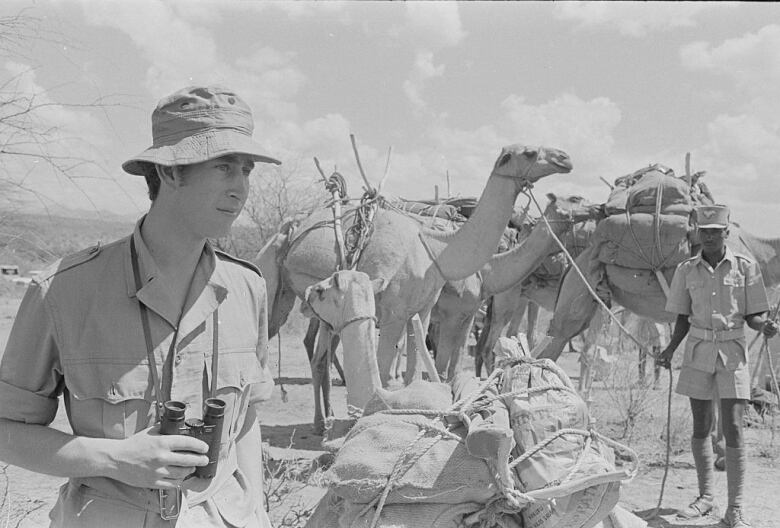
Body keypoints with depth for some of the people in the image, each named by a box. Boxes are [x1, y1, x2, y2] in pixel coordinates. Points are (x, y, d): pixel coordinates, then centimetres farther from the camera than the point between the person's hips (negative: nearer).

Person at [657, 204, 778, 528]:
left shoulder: (745, 267, -2)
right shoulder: (687, 270, 3)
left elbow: (753, 316, 1)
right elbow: (683, 318, 9)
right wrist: (670, 350, -4)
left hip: (732, 354, -2)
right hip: (698, 352, 2)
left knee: (733, 428, -7)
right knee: (701, 426, 7)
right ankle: (705, 497, 21)